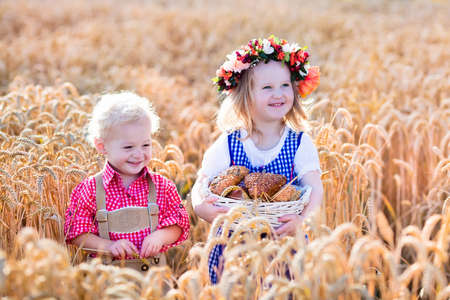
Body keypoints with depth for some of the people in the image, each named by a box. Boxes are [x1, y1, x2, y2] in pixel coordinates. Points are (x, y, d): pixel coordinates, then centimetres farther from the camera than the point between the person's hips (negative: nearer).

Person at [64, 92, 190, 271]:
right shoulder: (90, 189, 3)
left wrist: (161, 236, -8)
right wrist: (106, 245, -12)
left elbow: (179, 224, 13)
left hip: (155, 268, 1)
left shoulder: (161, 186, 9)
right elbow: (76, 233, 3)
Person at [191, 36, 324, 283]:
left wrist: (301, 219, -33)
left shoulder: (300, 143, -3)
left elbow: (315, 189, -12)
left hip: (286, 246, 0)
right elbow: (200, 187, -4)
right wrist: (203, 208, -27)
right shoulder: (228, 145, -2)